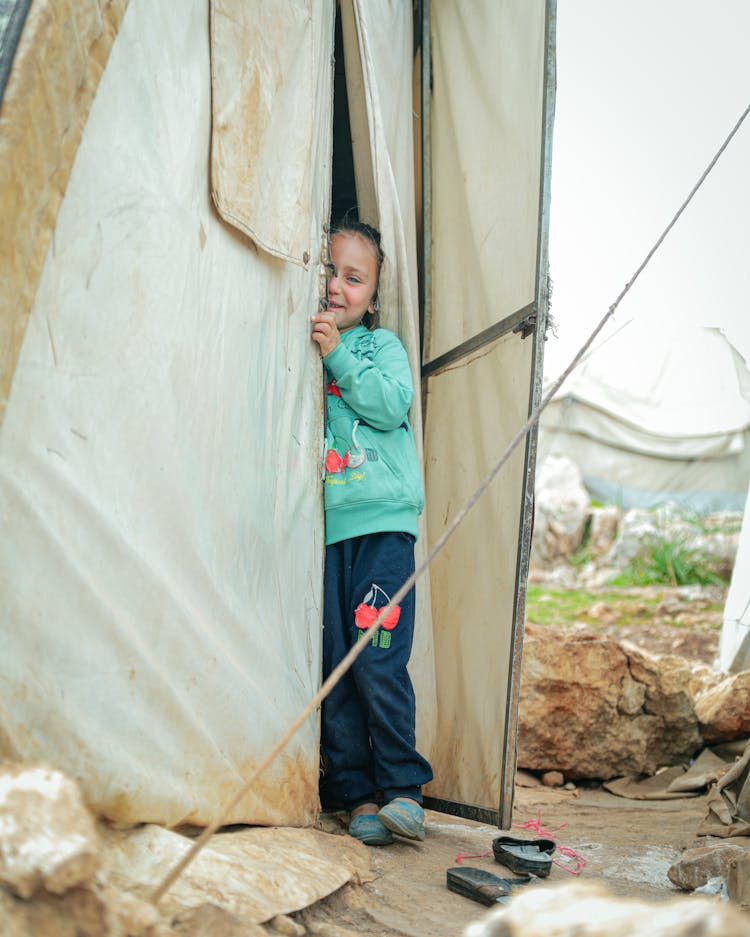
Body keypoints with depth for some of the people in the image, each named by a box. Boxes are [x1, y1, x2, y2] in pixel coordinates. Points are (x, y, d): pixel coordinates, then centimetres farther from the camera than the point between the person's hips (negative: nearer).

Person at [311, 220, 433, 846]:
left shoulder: (381, 344, 10)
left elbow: (392, 404, -8)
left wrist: (339, 356, -11)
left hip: (381, 523, -2)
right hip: (322, 529, 3)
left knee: (378, 663, -8)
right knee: (333, 668, 1)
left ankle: (402, 787, 5)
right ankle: (355, 794, 11)